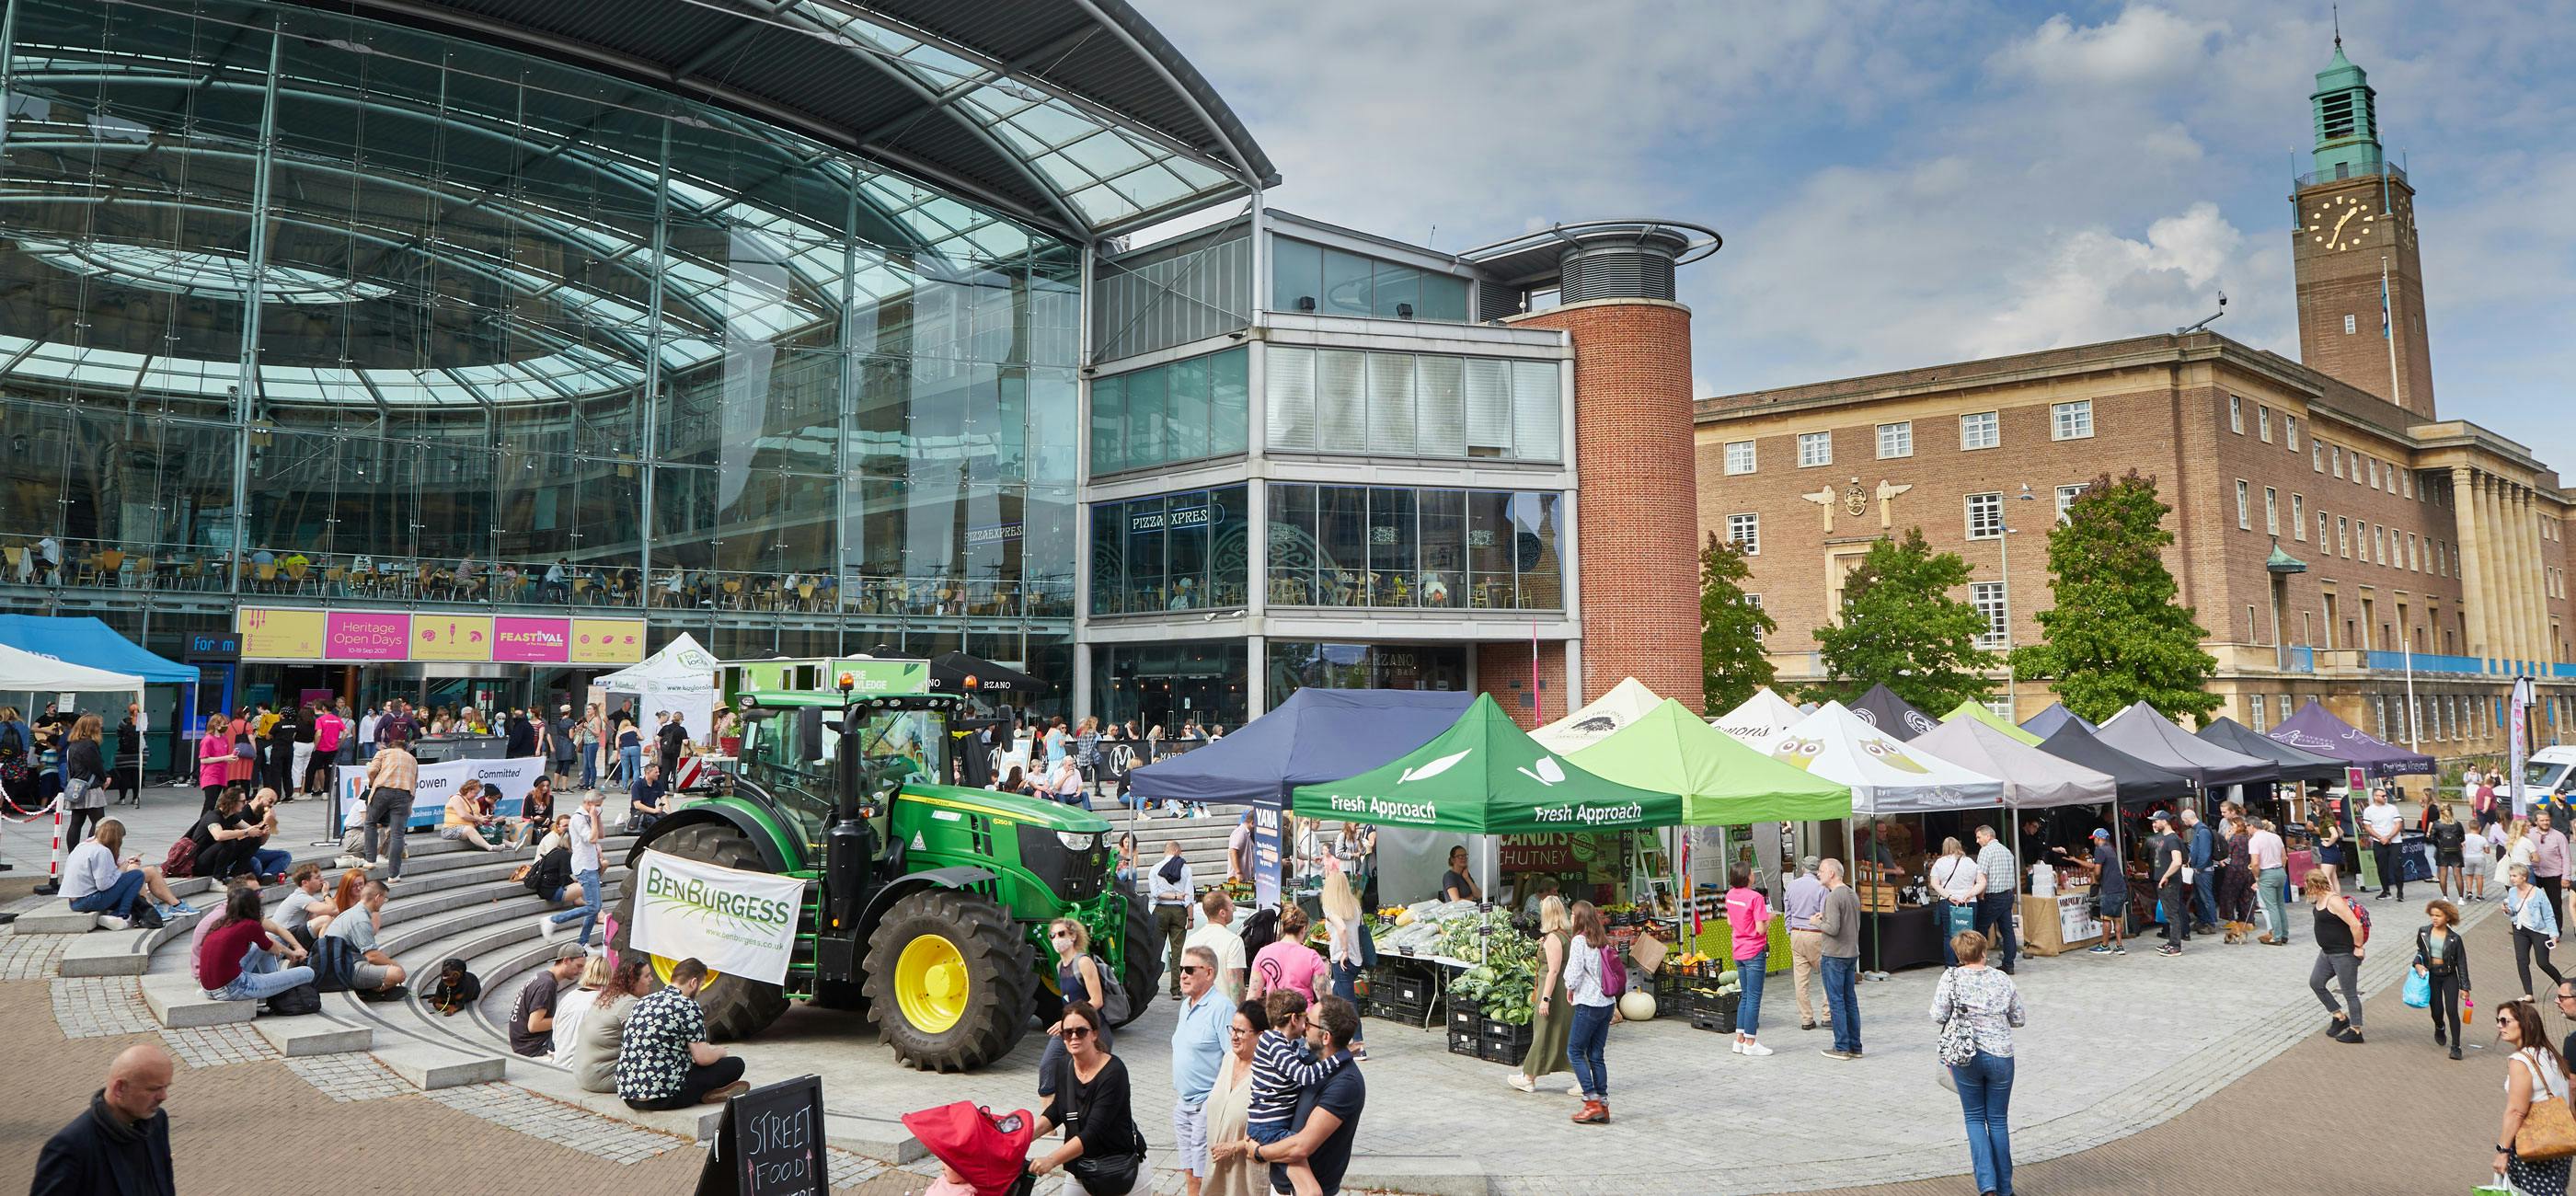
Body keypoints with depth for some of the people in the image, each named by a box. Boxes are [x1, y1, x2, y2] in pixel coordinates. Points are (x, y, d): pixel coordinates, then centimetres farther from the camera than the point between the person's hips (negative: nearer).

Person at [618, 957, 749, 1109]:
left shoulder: (643, 1002, 13)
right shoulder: (687, 1006, -9)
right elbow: (703, 1058, -11)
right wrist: (719, 1051, 13)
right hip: (664, 1094, -8)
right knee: (735, 1064, 1)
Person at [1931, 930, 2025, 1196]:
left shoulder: (1951, 977, -8)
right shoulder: (2003, 980, -1)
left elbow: (1938, 1016, -9)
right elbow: (2018, 1020, 5)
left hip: (1965, 1056, -1)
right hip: (2000, 1055, 1)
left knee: (1974, 1119, 12)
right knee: (1999, 1121, 13)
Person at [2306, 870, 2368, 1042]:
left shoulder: (2334, 901, -24)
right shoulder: (2320, 900, 6)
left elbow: (2355, 925, -27)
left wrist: (2358, 947, -19)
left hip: (2344, 954, -10)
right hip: (2327, 952, 10)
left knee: (2350, 993, 2)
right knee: (2315, 983, 15)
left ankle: (2355, 1031, 14)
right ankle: (2340, 1017, 26)